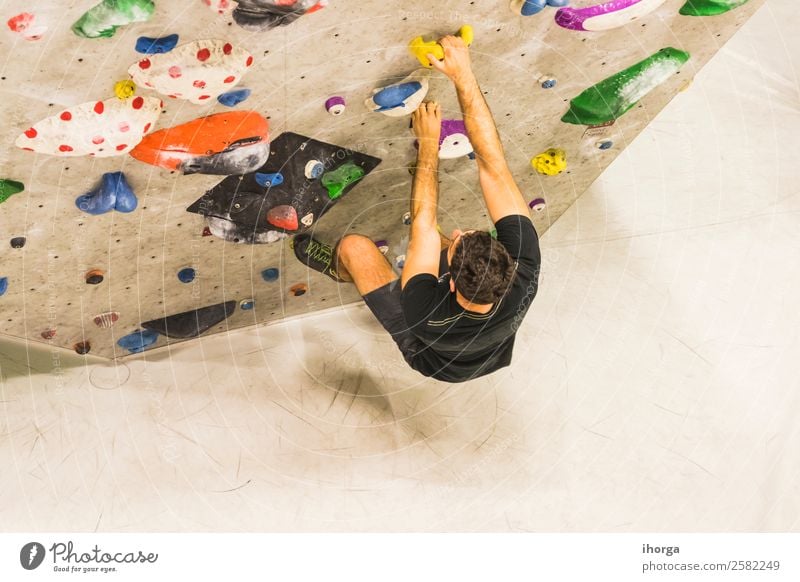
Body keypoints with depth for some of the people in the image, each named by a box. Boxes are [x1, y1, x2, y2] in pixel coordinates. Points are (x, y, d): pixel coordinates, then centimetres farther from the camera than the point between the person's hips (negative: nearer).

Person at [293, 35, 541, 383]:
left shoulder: (427, 316, -47)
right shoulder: (525, 274, -41)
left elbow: (423, 220, -33)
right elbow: (493, 167, -40)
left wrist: (428, 140, -24)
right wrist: (463, 74, -38)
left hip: (429, 357, -3)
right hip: (491, 355, 3)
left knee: (354, 246, -4)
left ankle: (338, 269, 34)